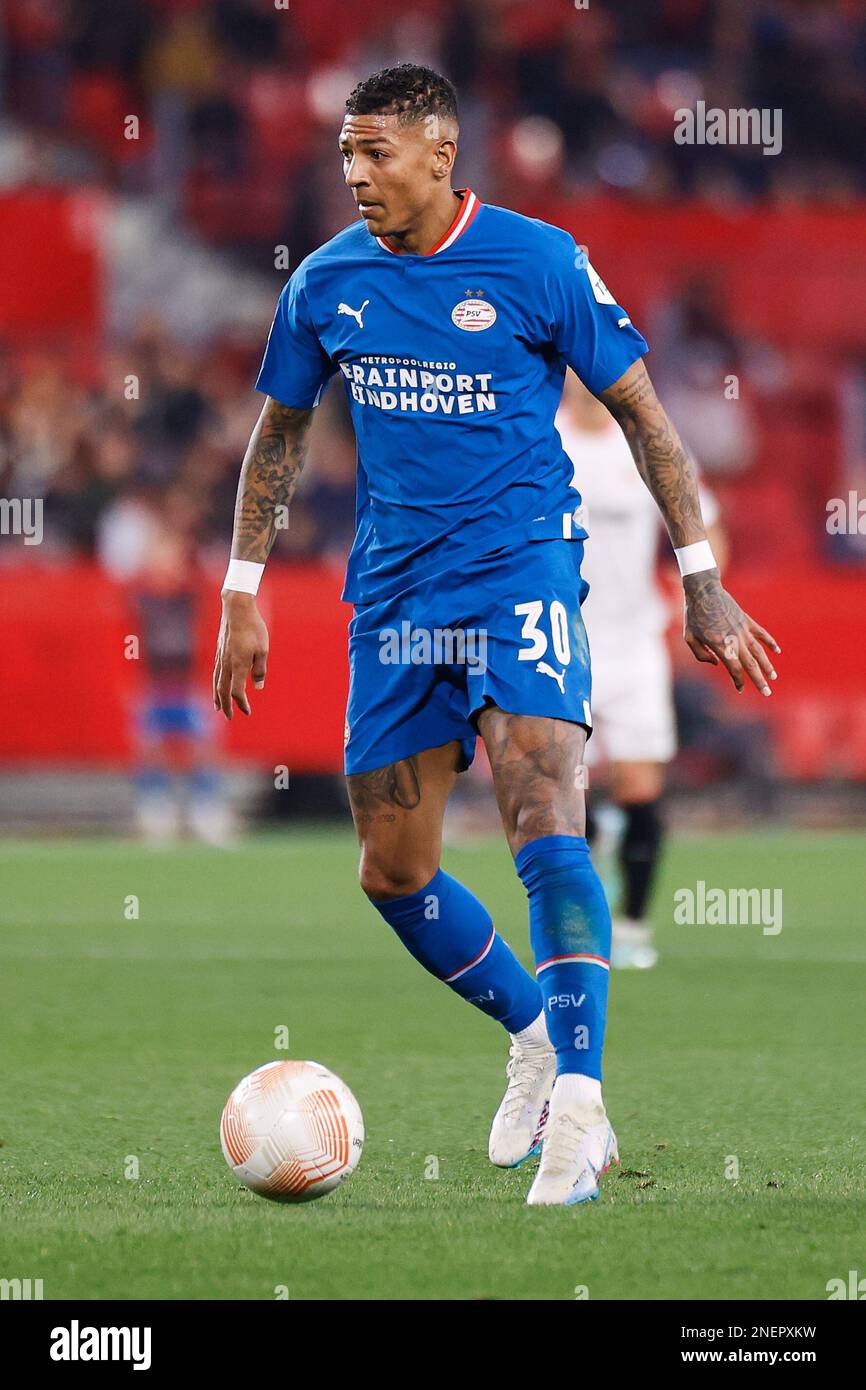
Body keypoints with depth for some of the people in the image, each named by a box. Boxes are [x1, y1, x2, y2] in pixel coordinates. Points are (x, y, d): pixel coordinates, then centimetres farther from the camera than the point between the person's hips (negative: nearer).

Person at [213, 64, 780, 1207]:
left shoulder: (537, 262, -7)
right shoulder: (328, 281, 4)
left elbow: (642, 413, 0)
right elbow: (280, 432, 17)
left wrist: (702, 580, -2)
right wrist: (243, 595, 12)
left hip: (521, 566, -5)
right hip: (393, 589, 5)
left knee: (544, 821, -23)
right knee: (393, 873, 6)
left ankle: (578, 1100, -25)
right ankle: (534, 1036, 29)